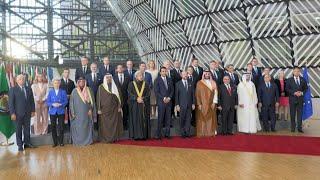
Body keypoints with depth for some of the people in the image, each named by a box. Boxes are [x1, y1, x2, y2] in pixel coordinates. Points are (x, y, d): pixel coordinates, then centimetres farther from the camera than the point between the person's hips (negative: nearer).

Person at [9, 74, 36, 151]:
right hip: (18, 113, -3)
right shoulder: (13, 89, -2)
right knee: (19, 129, 4)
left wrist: (33, 110, 5)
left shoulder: (28, 89, 9)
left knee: (27, 128, 9)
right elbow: (11, 102, -5)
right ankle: (20, 145, 12)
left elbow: (32, 101, 11)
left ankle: (27, 143, 19)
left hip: (27, 113, 4)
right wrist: (12, 113, -11)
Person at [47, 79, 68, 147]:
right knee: (53, 127, 5)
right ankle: (55, 142, 16)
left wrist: (60, 104, -17)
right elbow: (48, 102, 2)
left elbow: (66, 101, 0)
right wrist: (53, 104, -16)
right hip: (53, 112, 1)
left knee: (61, 127, 0)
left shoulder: (63, 92, 4)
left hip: (61, 111, -1)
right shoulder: (50, 92, 6)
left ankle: (61, 142, 13)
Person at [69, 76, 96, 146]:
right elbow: (71, 103, 1)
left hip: (87, 113, 1)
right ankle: (77, 142, 11)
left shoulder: (89, 91, 4)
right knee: (78, 128, 1)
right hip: (78, 114, -1)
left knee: (87, 127, 6)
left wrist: (90, 110, -7)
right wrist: (72, 113, -5)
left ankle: (88, 141, 15)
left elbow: (92, 101, 4)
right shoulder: (74, 91, 1)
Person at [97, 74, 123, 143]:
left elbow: (119, 97, 7)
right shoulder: (101, 87, 0)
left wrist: (119, 107, 0)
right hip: (104, 109, -2)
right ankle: (105, 139, 10)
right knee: (105, 124, 0)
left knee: (114, 124, 3)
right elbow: (98, 98, -1)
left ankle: (114, 138, 12)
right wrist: (99, 109, -6)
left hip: (114, 109, 2)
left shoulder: (115, 87, 7)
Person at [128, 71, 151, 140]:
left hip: (144, 105, 2)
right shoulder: (131, 84, 5)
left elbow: (148, 94, 4)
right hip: (134, 105, -1)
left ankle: (144, 135, 4)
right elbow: (130, 93, -3)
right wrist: (137, 98, -16)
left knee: (144, 120, 0)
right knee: (135, 120, -2)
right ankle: (136, 135, 3)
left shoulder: (145, 84, 10)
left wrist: (143, 99, -12)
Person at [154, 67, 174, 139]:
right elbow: (156, 91, -6)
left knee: (168, 118, 5)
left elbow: (172, 90, 12)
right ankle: (159, 134, 5)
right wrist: (163, 98, -12)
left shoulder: (169, 80, 13)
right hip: (161, 102, -4)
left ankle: (167, 134, 13)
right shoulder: (157, 80, 0)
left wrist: (169, 98, -4)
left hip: (169, 101, 4)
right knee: (160, 119, -3)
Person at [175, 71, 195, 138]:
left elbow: (193, 94, 10)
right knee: (182, 119, 2)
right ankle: (183, 133, 12)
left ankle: (187, 133, 10)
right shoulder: (178, 84, 2)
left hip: (189, 105, 2)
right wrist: (177, 105, -6)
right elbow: (176, 95, -1)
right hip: (182, 105, -2)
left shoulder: (190, 84, 10)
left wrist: (193, 103, 3)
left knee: (188, 119, 3)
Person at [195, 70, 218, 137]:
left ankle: (212, 132, 11)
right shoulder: (199, 83, 0)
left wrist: (214, 102, -7)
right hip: (202, 104, -2)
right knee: (202, 118, 0)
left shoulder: (213, 83, 8)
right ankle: (202, 133, 5)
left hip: (211, 104, 2)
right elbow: (197, 94, -3)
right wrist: (199, 104, -10)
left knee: (211, 118, 4)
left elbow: (215, 93, 3)